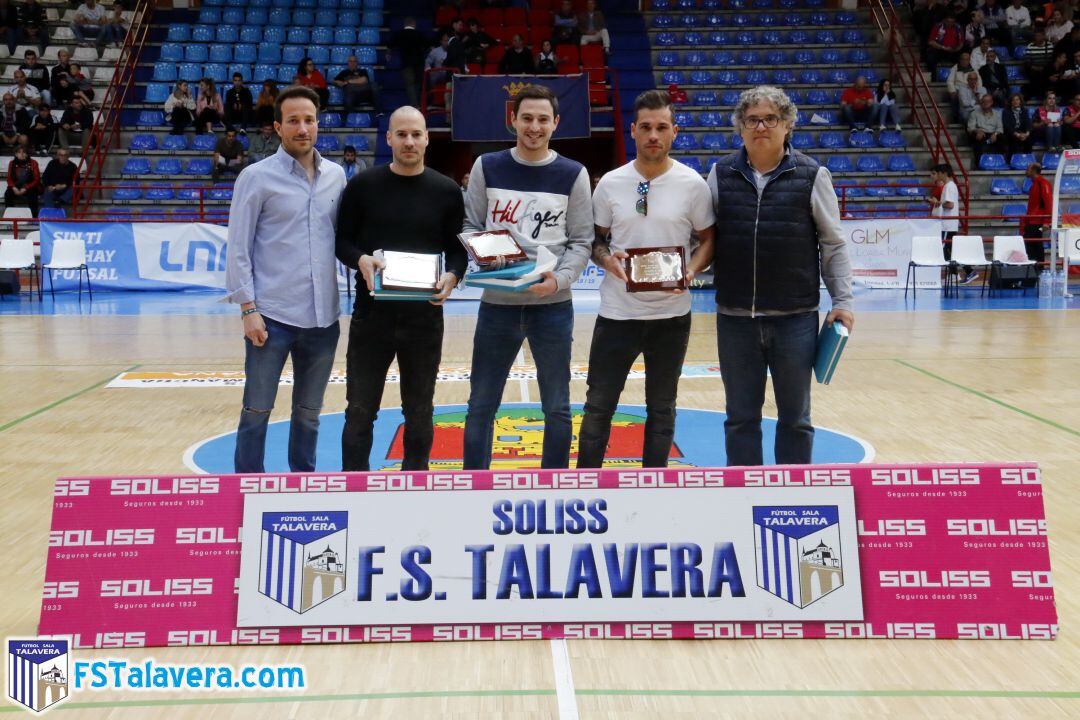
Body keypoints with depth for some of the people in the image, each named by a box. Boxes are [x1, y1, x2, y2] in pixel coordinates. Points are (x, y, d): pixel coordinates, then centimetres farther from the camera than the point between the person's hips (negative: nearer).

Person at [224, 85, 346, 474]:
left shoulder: (336, 176, 8)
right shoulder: (257, 177, -4)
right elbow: (238, 248, -6)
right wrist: (248, 309, -11)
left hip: (322, 318, 4)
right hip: (272, 317, -4)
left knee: (309, 412, 14)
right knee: (257, 411, 3)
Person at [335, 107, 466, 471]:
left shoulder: (446, 191, 3)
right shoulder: (362, 185, 1)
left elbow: (458, 249, 8)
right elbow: (342, 241, 4)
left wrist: (452, 276, -13)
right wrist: (360, 260, -17)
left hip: (425, 317, 1)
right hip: (371, 314, -1)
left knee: (419, 412, 12)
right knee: (360, 412, 5)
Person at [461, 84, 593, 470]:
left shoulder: (573, 174, 2)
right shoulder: (487, 167, 4)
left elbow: (581, 241, 1)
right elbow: (470, 228, 7)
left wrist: (559, 279, -16)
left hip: (553, 307, 0)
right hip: (497, 303, 0)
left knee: (557, 409, 8)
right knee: (481, 407, 7)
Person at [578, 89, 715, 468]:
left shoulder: (692, 184, -4)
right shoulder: (610, 183, 0)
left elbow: (708, 239, 4)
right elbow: (595, 239, 9)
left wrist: (691, 270, -14)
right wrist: (606, 259, -13)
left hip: (671, 314, 0)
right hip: (617, 312, 1)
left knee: (661, 408, 12)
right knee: (598, 406, 6)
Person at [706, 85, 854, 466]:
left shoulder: (811, 175, 0)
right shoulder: (721, 174, 5)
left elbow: (833, 245, 3)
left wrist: (842, 300, -2)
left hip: (795, 317, -1)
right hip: (735, 319, 2)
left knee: (795, 417, 10)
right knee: (741, 417, 11)